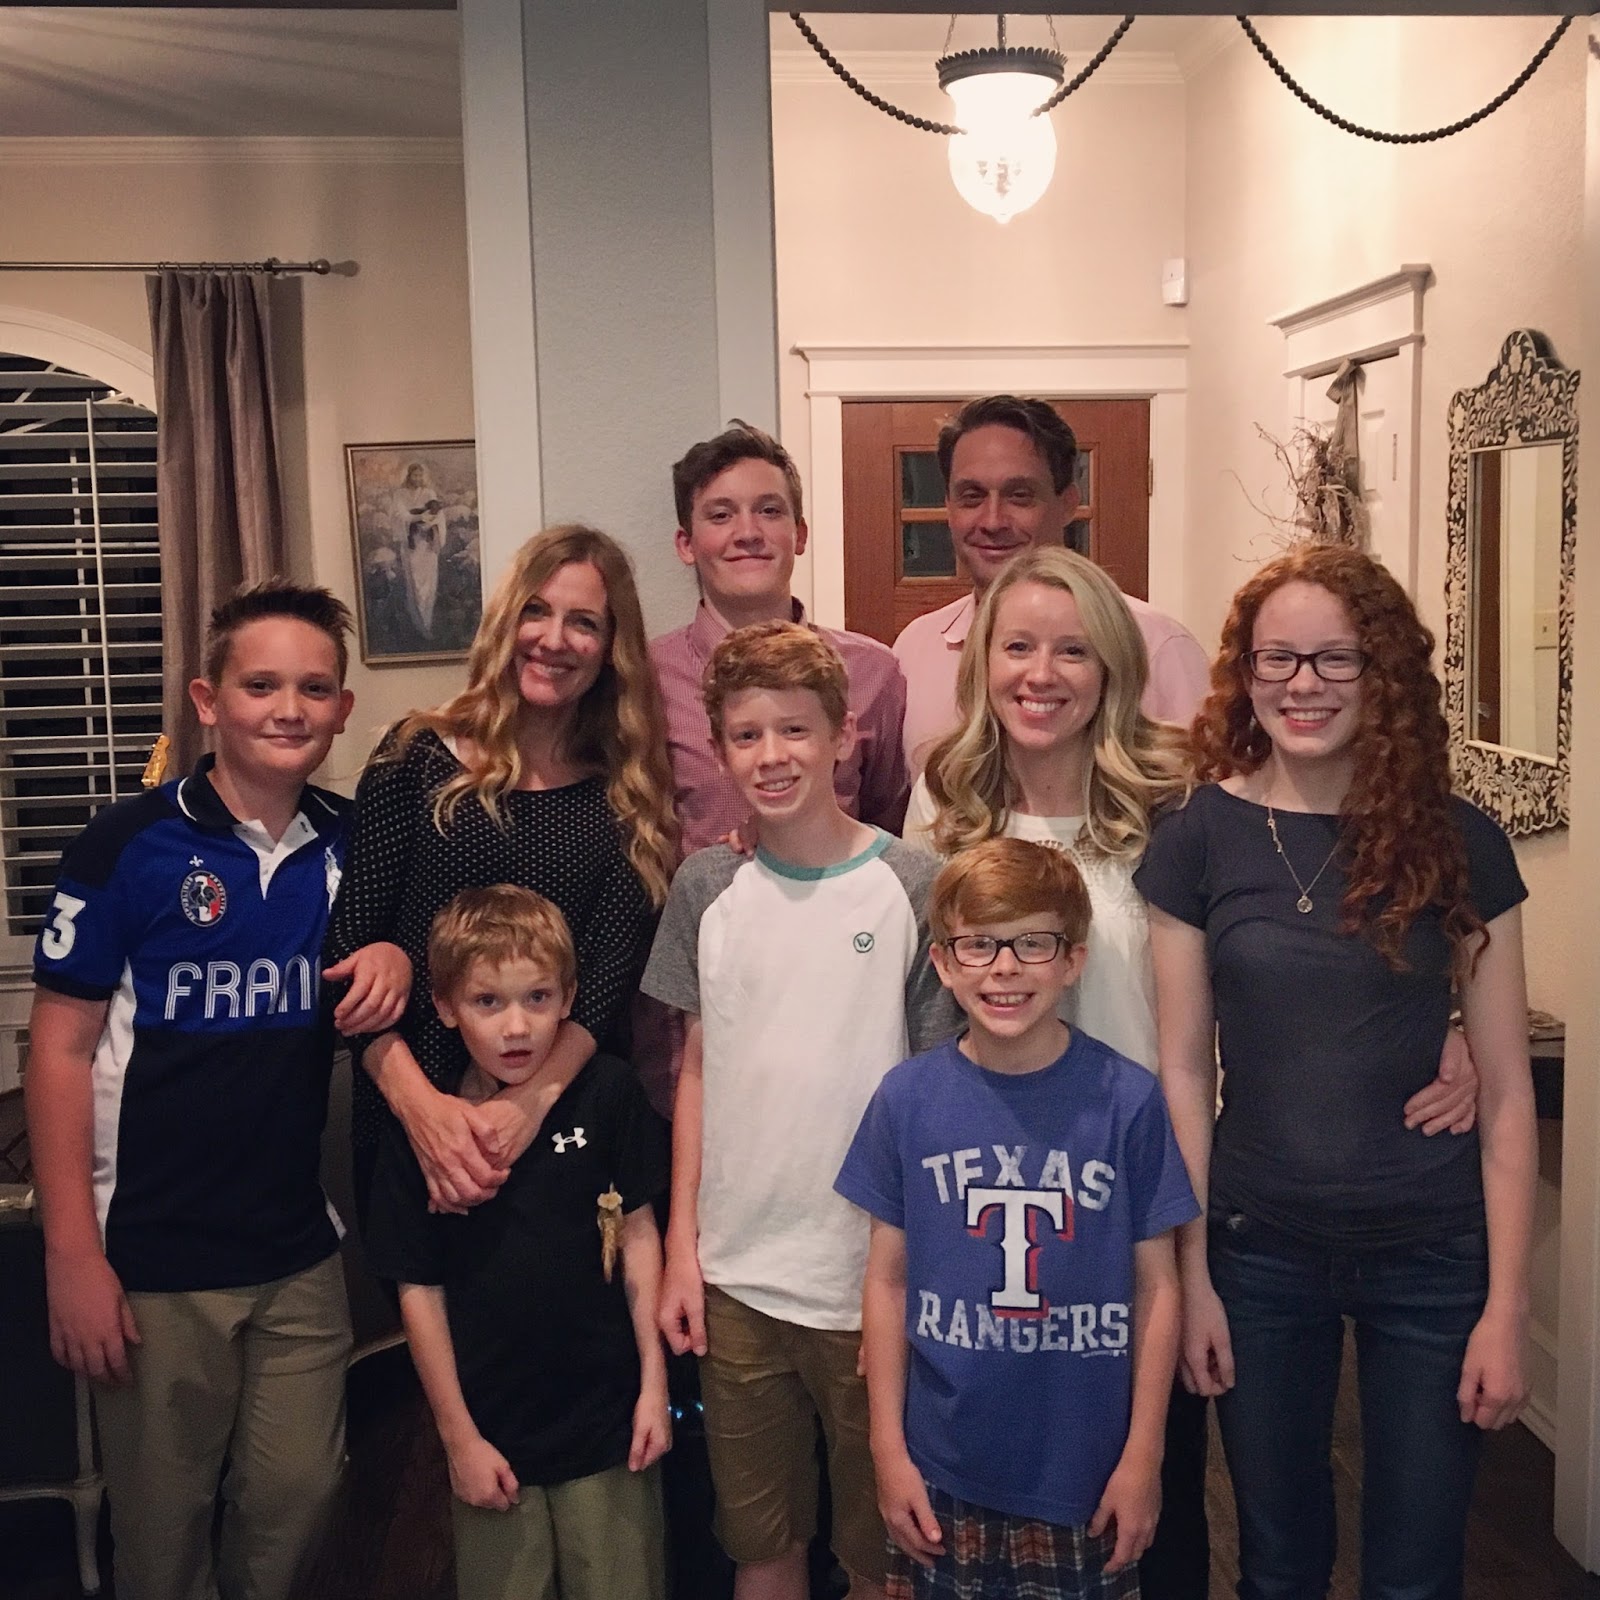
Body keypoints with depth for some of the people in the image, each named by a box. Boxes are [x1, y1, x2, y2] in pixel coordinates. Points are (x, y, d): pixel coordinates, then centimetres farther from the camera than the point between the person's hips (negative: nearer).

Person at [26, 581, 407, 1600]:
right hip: (154, 1256, -3)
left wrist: (394, 961, -11)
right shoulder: (128, 846, -10)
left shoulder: (353, 842, 2)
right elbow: (62, 1046, -8)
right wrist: (73, 1255, -12)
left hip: (302, 1250, 4)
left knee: (297, 1499, 14)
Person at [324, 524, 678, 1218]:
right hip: (410, 1120, 0)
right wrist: (418, 1101, -19)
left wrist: (532, 1101, -24)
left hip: (569, 1122, 1)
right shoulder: (418, 758, -3)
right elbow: (351, 945, -6)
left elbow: (607, 981, -9)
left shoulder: (628, 799, 0)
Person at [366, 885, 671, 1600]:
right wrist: (459, 1436, -2)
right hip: (493, 1436, 0)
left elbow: (637, 1232, 0)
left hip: (607, 1417, 0)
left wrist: (654, 1383, 0)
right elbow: (420, 1289, -4)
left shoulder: (608, 1093, -9)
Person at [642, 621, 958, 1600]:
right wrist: (682, 1245, 5)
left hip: (870, 1277, -3)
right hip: (734, 1276, 3)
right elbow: (698, 1070, 7)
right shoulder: (707, 886, 2)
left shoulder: (912, 886, -7)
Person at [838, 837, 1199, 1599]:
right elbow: (887, 1280, 1)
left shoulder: (1127, 1099, -8)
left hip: (1088, 1477, -1)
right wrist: (888, 1448, 0)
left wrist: (1143, 1457, -3)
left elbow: (1155, 1288, -3)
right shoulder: (907, 1099, -5)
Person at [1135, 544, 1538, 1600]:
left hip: (1432, 1255, 0)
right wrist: (1191, 1274, -1)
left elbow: (1506, 1089, -3)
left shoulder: (1459, 842, -5)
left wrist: (1507, 1305, -5)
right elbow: (1184, 1072, -1)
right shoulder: (1200, 839, -5)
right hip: (1260, 1253, 0)